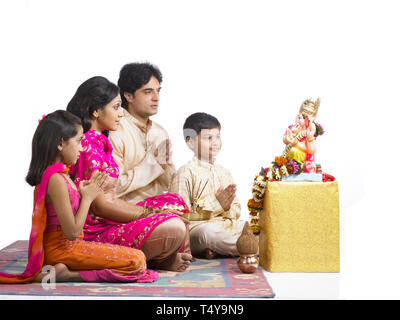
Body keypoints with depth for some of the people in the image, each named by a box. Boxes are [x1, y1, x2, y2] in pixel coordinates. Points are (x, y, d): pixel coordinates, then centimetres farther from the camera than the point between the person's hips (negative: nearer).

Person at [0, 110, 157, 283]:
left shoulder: (59, 173, 9)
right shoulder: (56, 179, -21)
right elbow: (72, 232, -20)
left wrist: (87, 191, 7)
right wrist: (87, 197, -8)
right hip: (62, 249, -10)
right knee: (137, 261, -15)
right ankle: (68, 275, -15)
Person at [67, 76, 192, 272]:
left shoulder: (98, 142, 15)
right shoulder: (87, 146, -17)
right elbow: (98, 205, -20)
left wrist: (147, 211, 4)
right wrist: (146, 214, -13)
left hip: (108, 220, 11)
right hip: (95, 232, -11)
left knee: (173, 202, 14)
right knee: (174, 229, -26)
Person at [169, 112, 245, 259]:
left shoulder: (224, 173, 20)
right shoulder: (186, 173, -2)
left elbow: (236, 213, 20)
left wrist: (227, 207, -6)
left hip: (226, 224, 7)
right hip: (197, 227, -7)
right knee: (209, 231, -38)